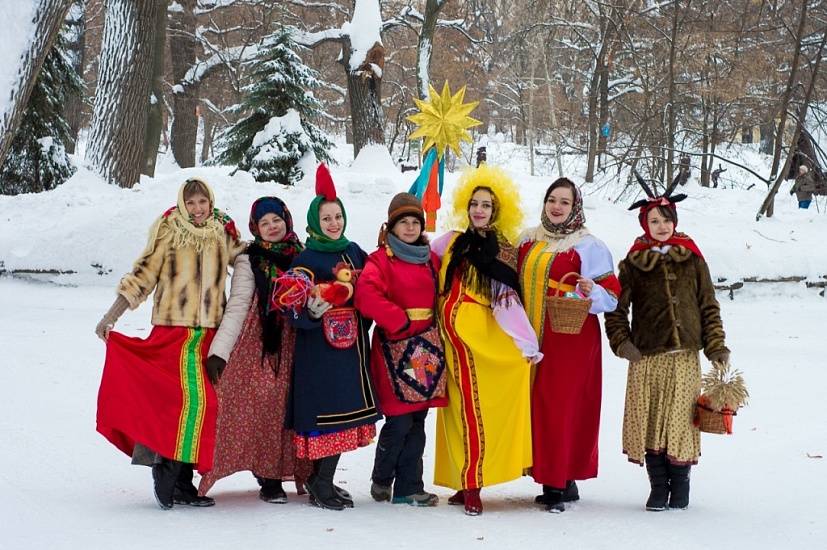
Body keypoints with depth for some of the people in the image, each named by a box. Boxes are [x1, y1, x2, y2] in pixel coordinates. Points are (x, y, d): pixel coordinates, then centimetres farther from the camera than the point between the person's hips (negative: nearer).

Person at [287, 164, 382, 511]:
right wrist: (312, 312, -30)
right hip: (319, 349, -6)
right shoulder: (305, 260, -5)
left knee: (345, 413, 7)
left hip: (351, 346, 6)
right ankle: (321, 485, 3)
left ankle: (321, 479, 18)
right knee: (325, 411, -7)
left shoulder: (354, 253, 11)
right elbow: (296, 314, -12)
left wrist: (363, 328, 6)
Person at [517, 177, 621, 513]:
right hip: (533, 336, 6)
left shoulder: (589, 246, -4)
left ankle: (557, 485, -4)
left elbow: (612, 295, -5)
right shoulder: (529, 240, 12)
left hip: (571, 337, -6)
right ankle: (564, 481, 13)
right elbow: (519, 283, 22)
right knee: (538, 406, 4)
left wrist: (592, 292, -25)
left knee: (557, 406, -9)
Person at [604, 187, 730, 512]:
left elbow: (709, 306, 9)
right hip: (646, 357, 0)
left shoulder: (692, 260, 8)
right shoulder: (633, 263, 5)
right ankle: (658, 488, 11)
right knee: (649, 420, 0)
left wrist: (716, 346, 3)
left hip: (685, 356, 0)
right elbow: (616, 307, 7)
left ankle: (680, 485, 14)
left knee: (681, 419, -1)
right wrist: (621, 341, -5)